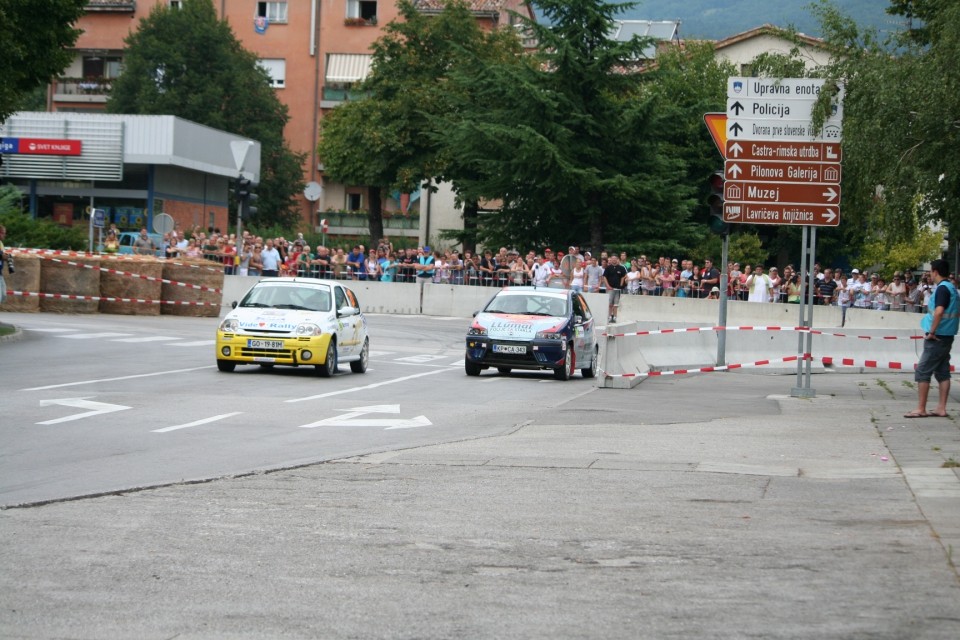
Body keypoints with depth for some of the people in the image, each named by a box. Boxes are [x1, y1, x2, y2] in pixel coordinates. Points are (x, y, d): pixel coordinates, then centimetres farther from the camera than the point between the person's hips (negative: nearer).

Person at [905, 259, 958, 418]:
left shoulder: (942, 288, -16)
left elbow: (939, 311, -31)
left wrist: (932, 331, -24)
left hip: (937, 338, -9)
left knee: (922, 372, -5)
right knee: (943, 373, 10)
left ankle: (921, 409, -4)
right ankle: (941, 408, 11)